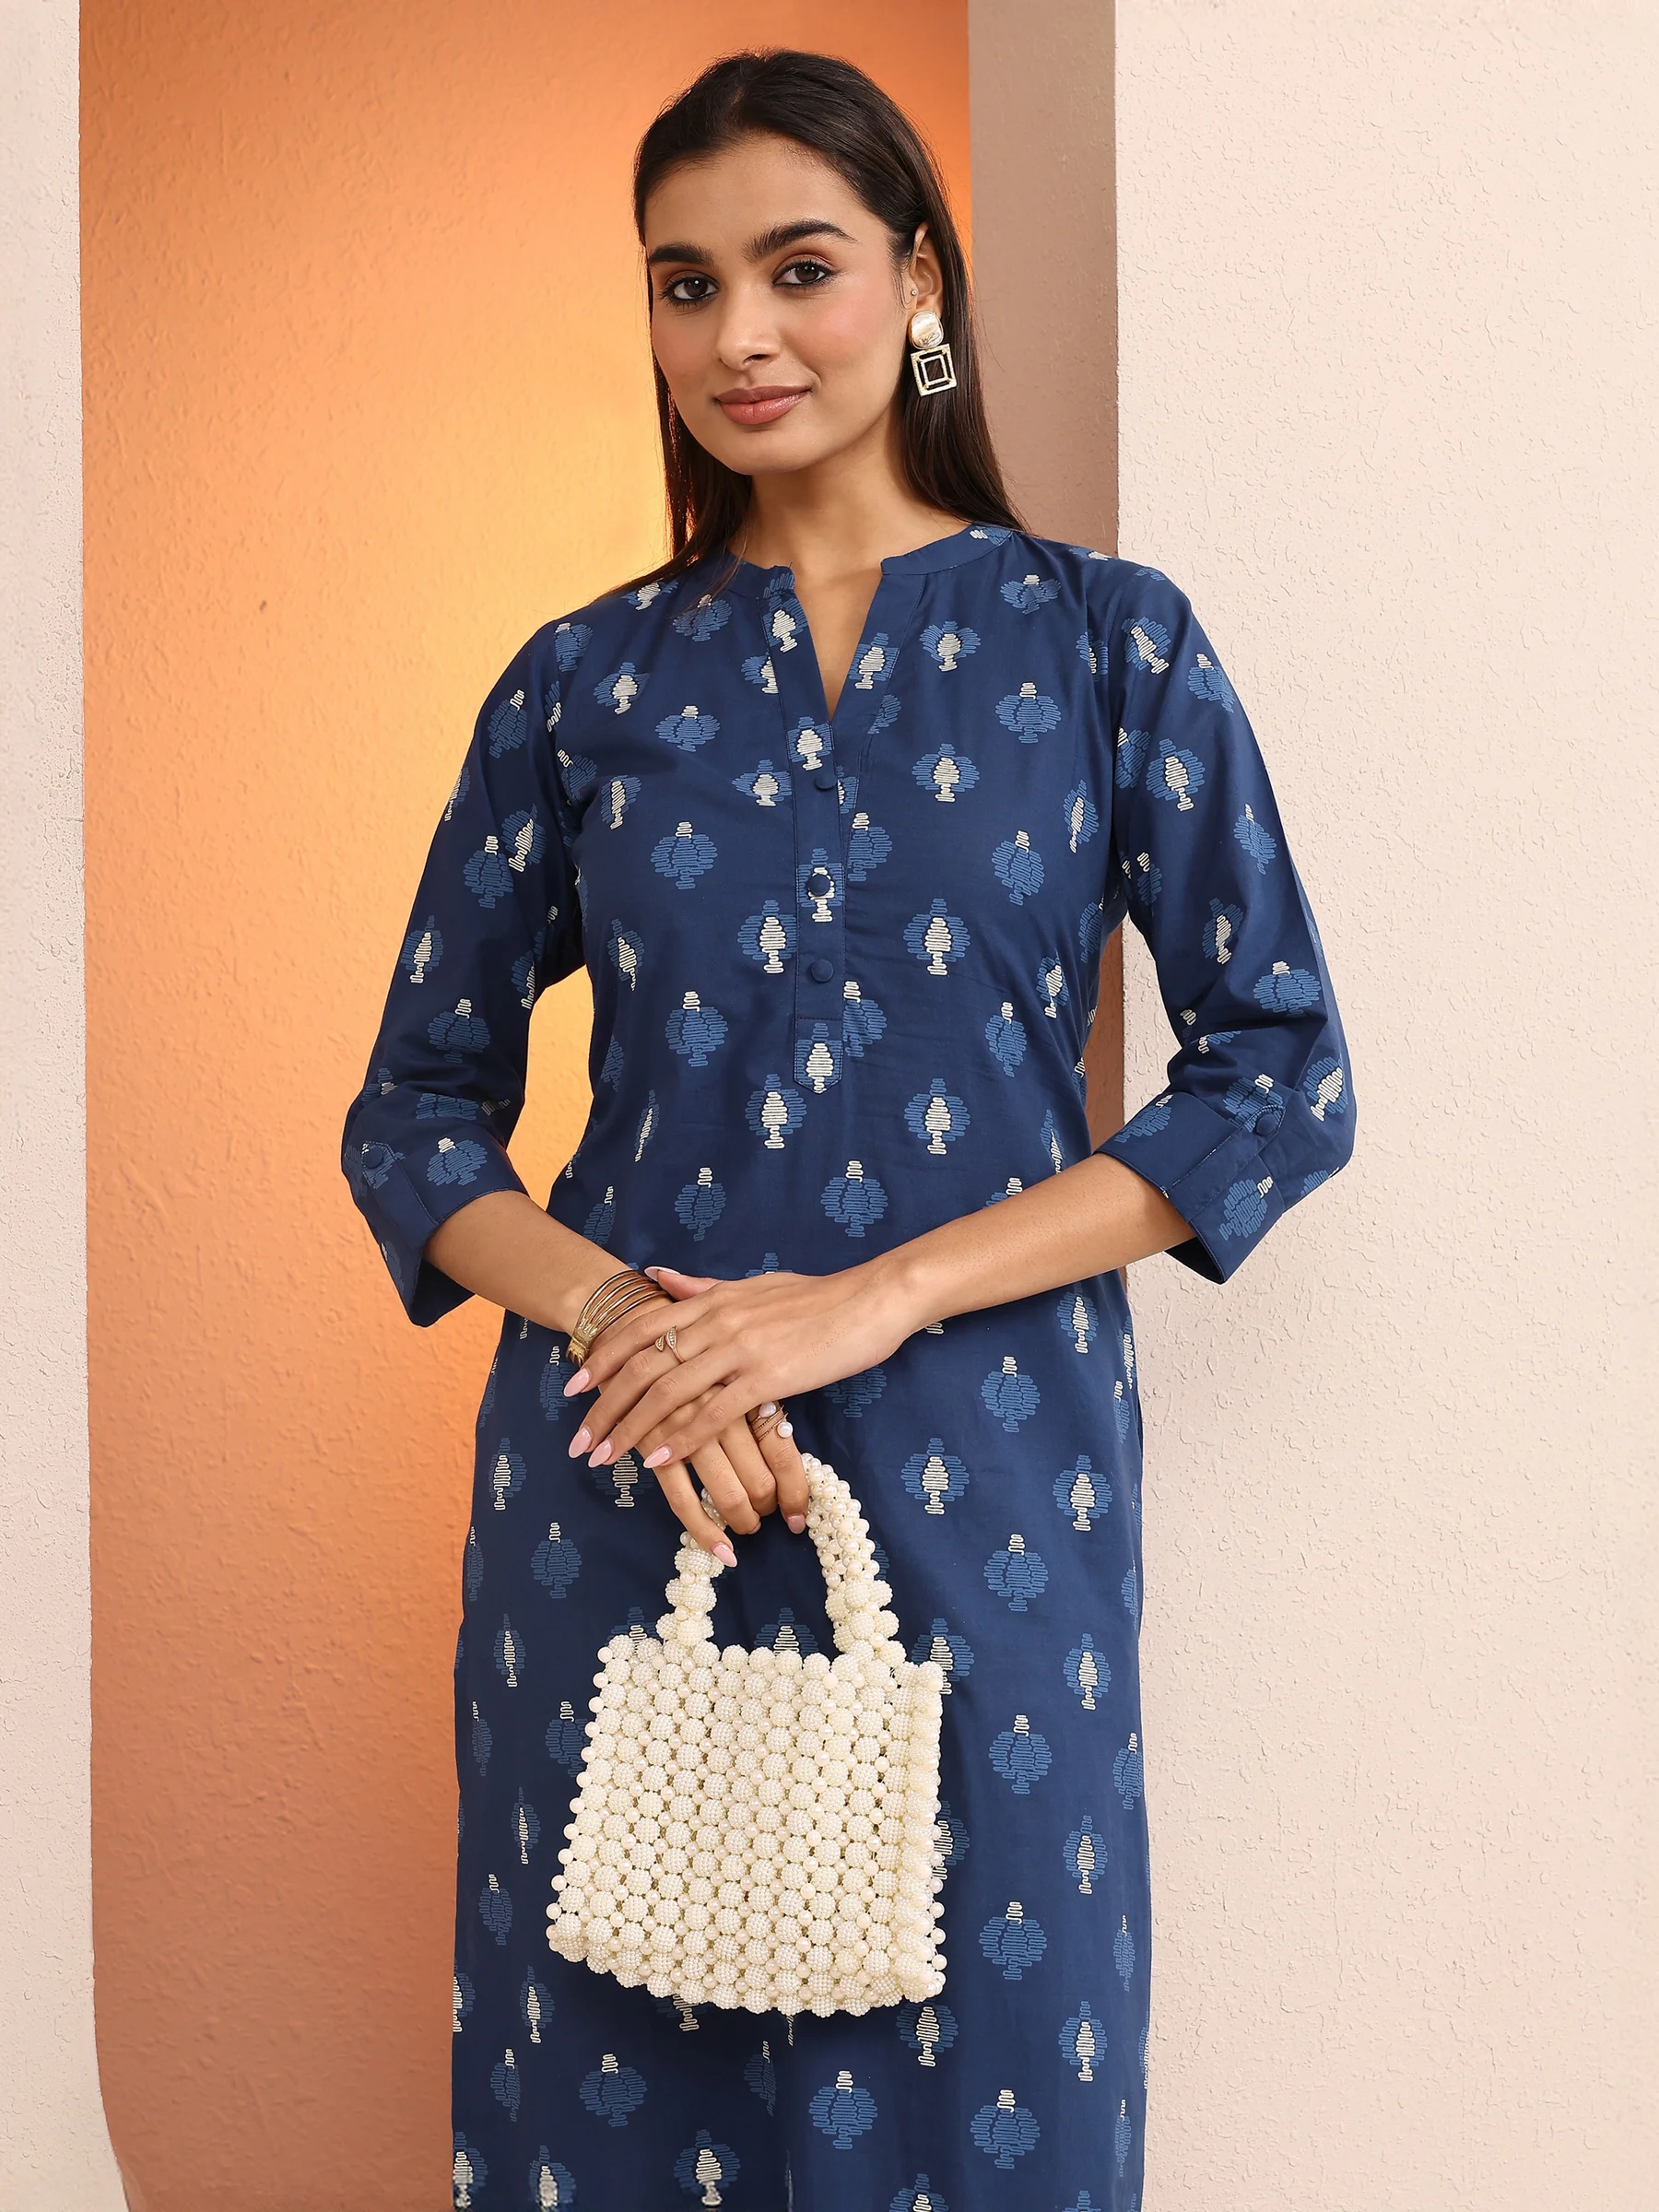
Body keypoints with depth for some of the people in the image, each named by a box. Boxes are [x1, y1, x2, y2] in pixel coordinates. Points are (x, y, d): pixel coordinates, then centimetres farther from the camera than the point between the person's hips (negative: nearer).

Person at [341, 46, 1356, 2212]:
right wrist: (615, 1310, -13)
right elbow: (416, 1116, 8)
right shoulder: (585, 683, 6)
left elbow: (1282, 1073, -4)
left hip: (988, 1479, -1)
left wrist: (870, 1300, -13)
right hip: (625, 1472, 2)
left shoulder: (1106, 640, 2)